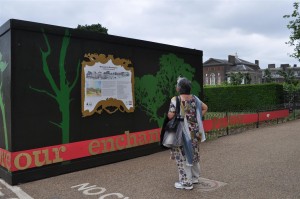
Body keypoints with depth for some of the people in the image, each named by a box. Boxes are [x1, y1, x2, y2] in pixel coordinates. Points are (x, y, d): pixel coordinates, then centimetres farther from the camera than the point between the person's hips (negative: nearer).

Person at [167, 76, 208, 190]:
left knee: (183, 156, 4)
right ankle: (195, 177, 33)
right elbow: (205, 108, 13)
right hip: (194, 131, 7)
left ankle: (186, 182, 12)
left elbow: (170, 116, -20)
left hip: (183, 132, -7)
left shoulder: (175, 100, -17)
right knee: (193, 154, 19)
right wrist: (197, 118, 14)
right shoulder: (194, 98, 3)